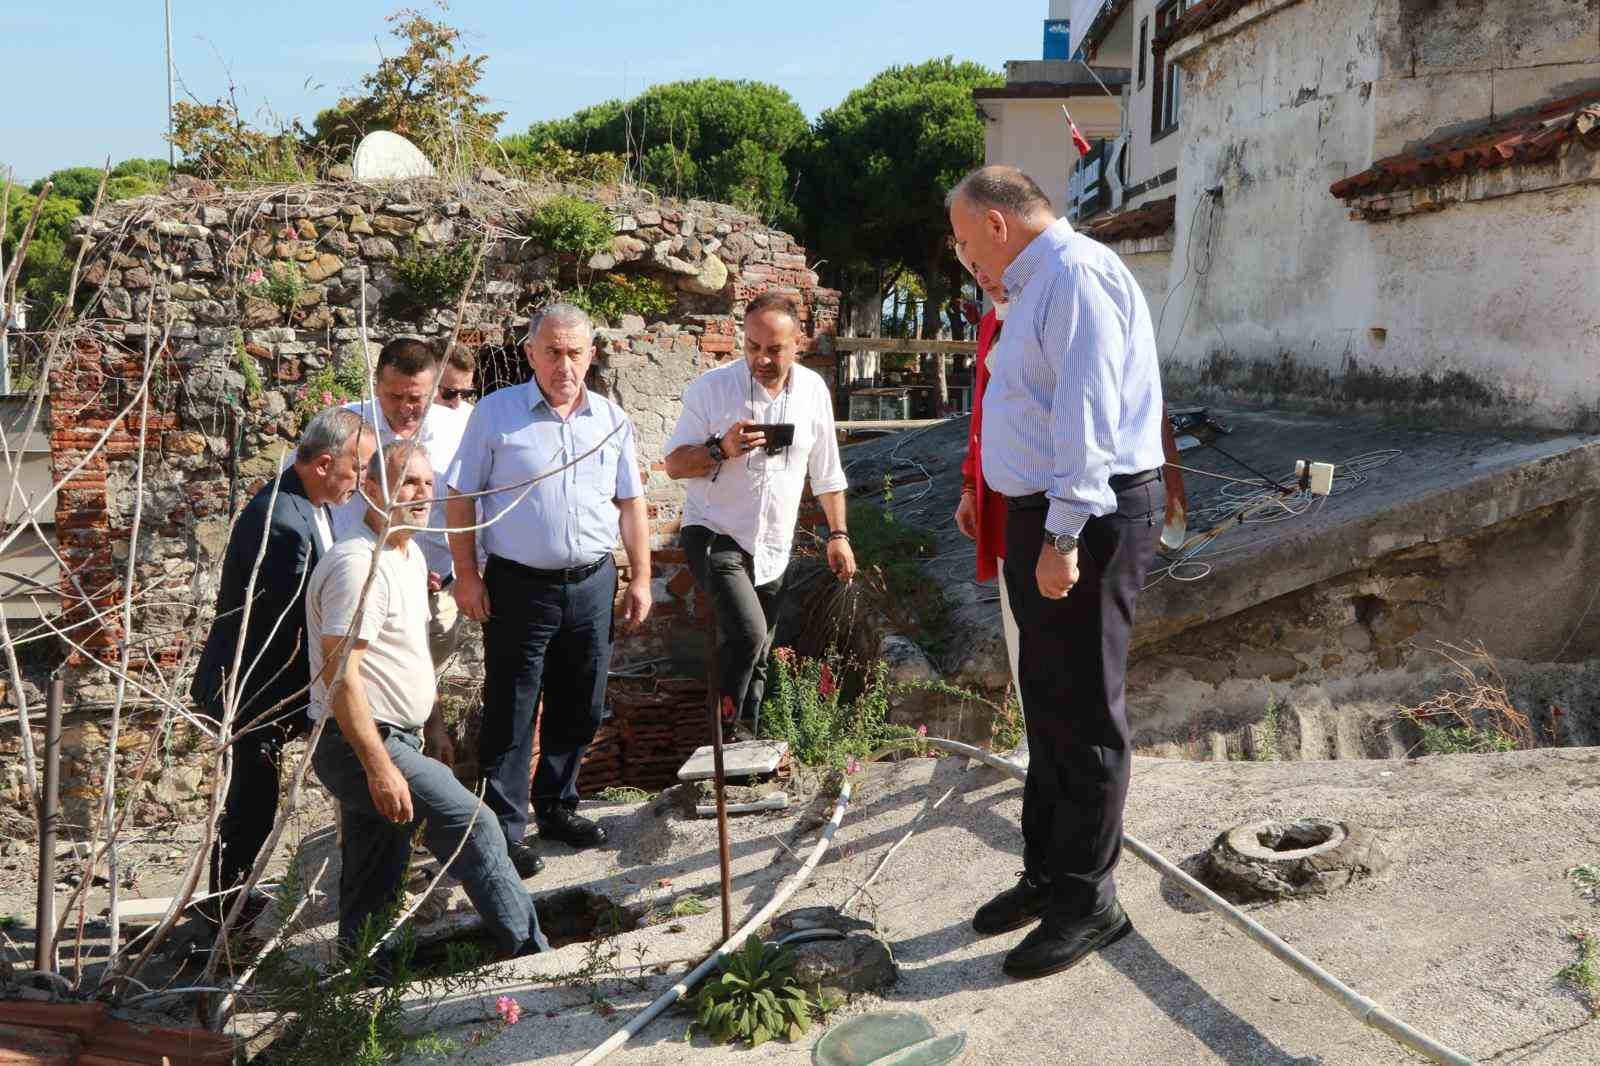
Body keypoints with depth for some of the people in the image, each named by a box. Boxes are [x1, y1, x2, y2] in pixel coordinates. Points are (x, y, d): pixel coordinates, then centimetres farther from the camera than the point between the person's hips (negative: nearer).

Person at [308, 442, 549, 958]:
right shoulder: (358, 563, -19)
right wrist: (379, 767, -28)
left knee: (376, 880, 15)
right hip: (360, 744, -10)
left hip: (389, 740, 10)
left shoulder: (411, 554, 14)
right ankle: (529, 953, -4)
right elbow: (340, 673, -24)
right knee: (473, 826, -12)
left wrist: (416, 740, 25)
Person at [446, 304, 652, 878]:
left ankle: (556, 807, 31)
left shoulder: (612, 419, 6)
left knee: (580, 708, 13)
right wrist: (466, 575, -8)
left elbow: (631, 504, 11)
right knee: (511, 713, 2)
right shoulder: (496, 412, -4)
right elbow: (461, 498, -2)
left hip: (592, 583, 4)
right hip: (519, 586, -4)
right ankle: (506, 827, 14)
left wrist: (640, 578, 8)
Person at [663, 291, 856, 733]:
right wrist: (722, 449, -25)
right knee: (747, 632, -25)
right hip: (714, 535, -4)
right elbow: (675, 464, -8)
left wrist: (838, 535, 9)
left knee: (756, 662, 11)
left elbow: (826, 472, 11)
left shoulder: (813, 390, 1)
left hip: (773, 549, 5)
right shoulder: (711, 387, -10)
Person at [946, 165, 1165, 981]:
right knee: (1047, 702, 17)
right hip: (1041, 515, 11)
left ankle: (1087, 902, 10)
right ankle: (1047, 874, 30)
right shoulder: (1038, 285, 18)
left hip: (1085, 521, -11)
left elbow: (1087, 415, -23)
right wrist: (988, 494, 24)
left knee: (1083, 715, -2)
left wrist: (1064, 536, -25)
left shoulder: (1077, 275, -14)